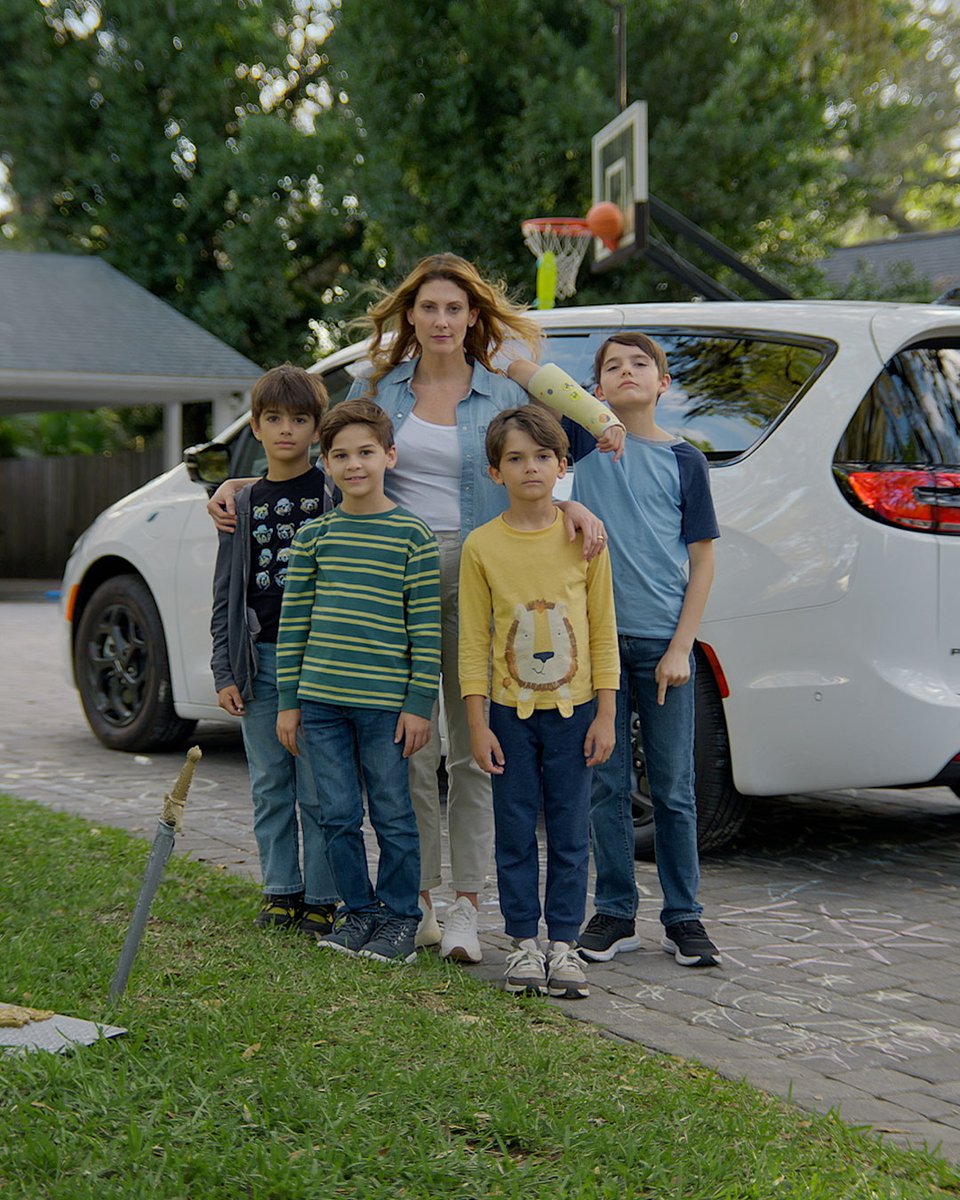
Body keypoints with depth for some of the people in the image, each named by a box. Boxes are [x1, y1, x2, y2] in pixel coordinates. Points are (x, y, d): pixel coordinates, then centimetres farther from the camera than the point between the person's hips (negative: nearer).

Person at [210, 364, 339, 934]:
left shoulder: (337, 495, 0)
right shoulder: (244, 502, 10)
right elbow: (227, 594, 11)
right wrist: (225, 671, 5)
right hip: (260, 660, 4)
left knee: (318, 789, -2)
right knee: (270, 786, 9)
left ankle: (321, 898, 7)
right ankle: (281, 892, 19)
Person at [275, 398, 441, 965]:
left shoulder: (412, 534, -2)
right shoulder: (314, 534, 7)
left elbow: (427, 626, -4)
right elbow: (293, 619, 9)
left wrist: (419, 704, -8)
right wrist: (288, 700, 7)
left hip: (385, 702, -3)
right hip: (321, 701, 3)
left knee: (393, 816, 4)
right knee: (339, 816, 9)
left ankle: (401, 917, 16)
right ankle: (359, 911, 22)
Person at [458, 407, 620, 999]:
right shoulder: (482, 546, -2)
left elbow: (603, 632, 2)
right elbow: (474, 640, 0)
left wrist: (605, 714, -2)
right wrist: (478, 723, -4)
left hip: (574, 710, 0)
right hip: (511, 711, 0)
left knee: (570, 832, 4)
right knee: (516, 832, 5)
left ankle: (564, 943, 13)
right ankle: (525, 942, 16)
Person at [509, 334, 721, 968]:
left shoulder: (685, 460, 4)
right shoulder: (587, 438, 6)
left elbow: (702, 561, 2)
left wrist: (679, 648, -5)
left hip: (663, 643, -1)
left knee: (673, 789, 5)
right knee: (606, 785, 6)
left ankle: (684, 916, 14)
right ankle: (615, 913, 16)